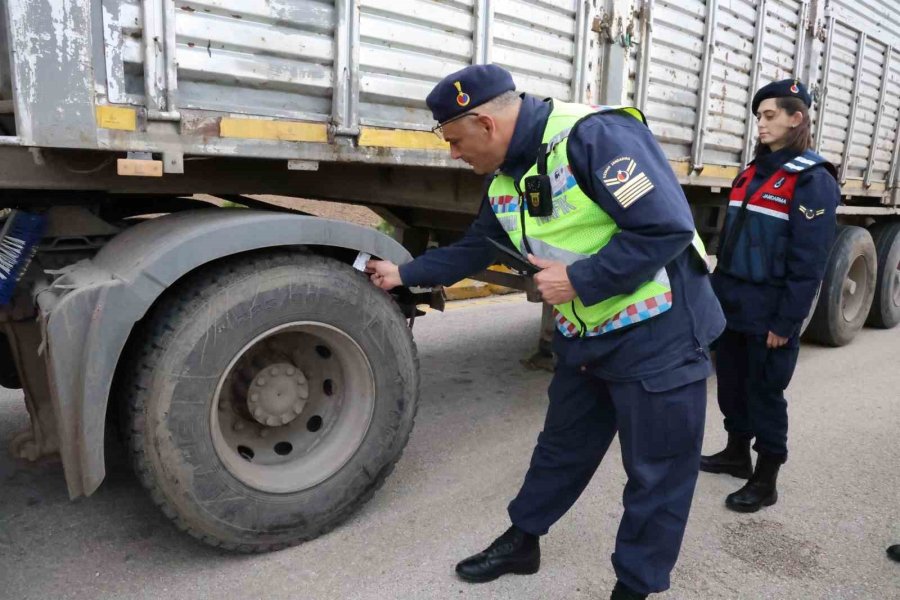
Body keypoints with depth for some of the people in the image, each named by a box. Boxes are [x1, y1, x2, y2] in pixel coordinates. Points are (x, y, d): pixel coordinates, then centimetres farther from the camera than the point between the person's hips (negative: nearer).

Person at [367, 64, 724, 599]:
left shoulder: (592, 136, -22)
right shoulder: (503, 178, 5)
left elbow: (666, 228, -26)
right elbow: (475, 249, 18)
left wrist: (578, 280, -22)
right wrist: (405, 274, 22)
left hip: (657, 333, -7)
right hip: (583, 337, 8)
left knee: (657, 474, 7)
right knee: (561, 448, 21)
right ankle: (522, 542, 40)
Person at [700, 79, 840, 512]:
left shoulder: (813, 181, -11)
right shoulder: (752, 173, 13)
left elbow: (809, 262, -15)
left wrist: (786, 321, -17)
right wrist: (716, 292, 14)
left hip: (769, 313, -7)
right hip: (731, 305, 7)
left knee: (765, 393, 3)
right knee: (731, 384, 16)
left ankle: (765, 481, 18)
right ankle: (737, 453, 35)